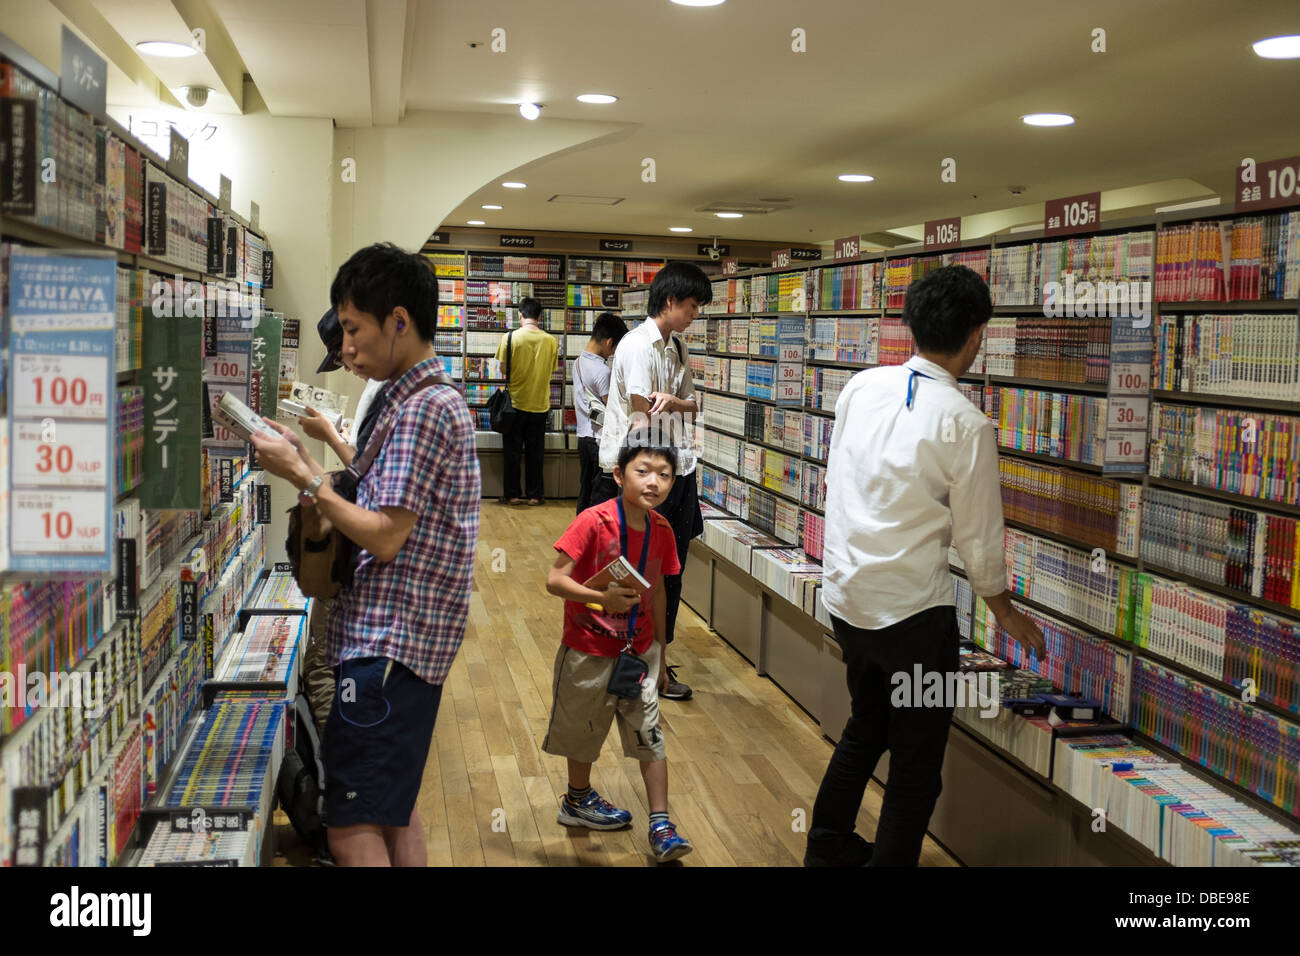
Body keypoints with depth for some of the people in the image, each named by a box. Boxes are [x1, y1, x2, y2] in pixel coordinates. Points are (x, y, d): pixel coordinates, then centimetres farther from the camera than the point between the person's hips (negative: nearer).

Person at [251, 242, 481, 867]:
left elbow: (385, 536, -19)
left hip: (389, 645, -11)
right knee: (392, 812, 19)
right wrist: (307, 469, 8)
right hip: (402, 641, 11)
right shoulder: (417, 399, 16)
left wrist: (305, 476, -12)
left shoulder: (425, 409, -16)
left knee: (352, 831, -7)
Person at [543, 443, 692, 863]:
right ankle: (578, 800, 40)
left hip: (639, 650, 4)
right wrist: (602, 598, -40)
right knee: (584, 730, 16)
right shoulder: (594, 521, -21)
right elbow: (555, 580, -24)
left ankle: (660, 827, 9)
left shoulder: (661, 530, -4)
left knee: (649, 733, 1)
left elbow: (657, 592, 8)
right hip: (589, 650, -4)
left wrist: (660, 654, 14)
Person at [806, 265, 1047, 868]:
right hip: (912, 611, -7)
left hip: (845, 595, 7)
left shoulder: (861, 387, -1)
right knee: (916, 761, 11)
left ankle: (828, 846, 42)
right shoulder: (967, 425, -16)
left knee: (865, 728, 28)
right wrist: (1004, 610, 8)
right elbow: (977, 535, -9)